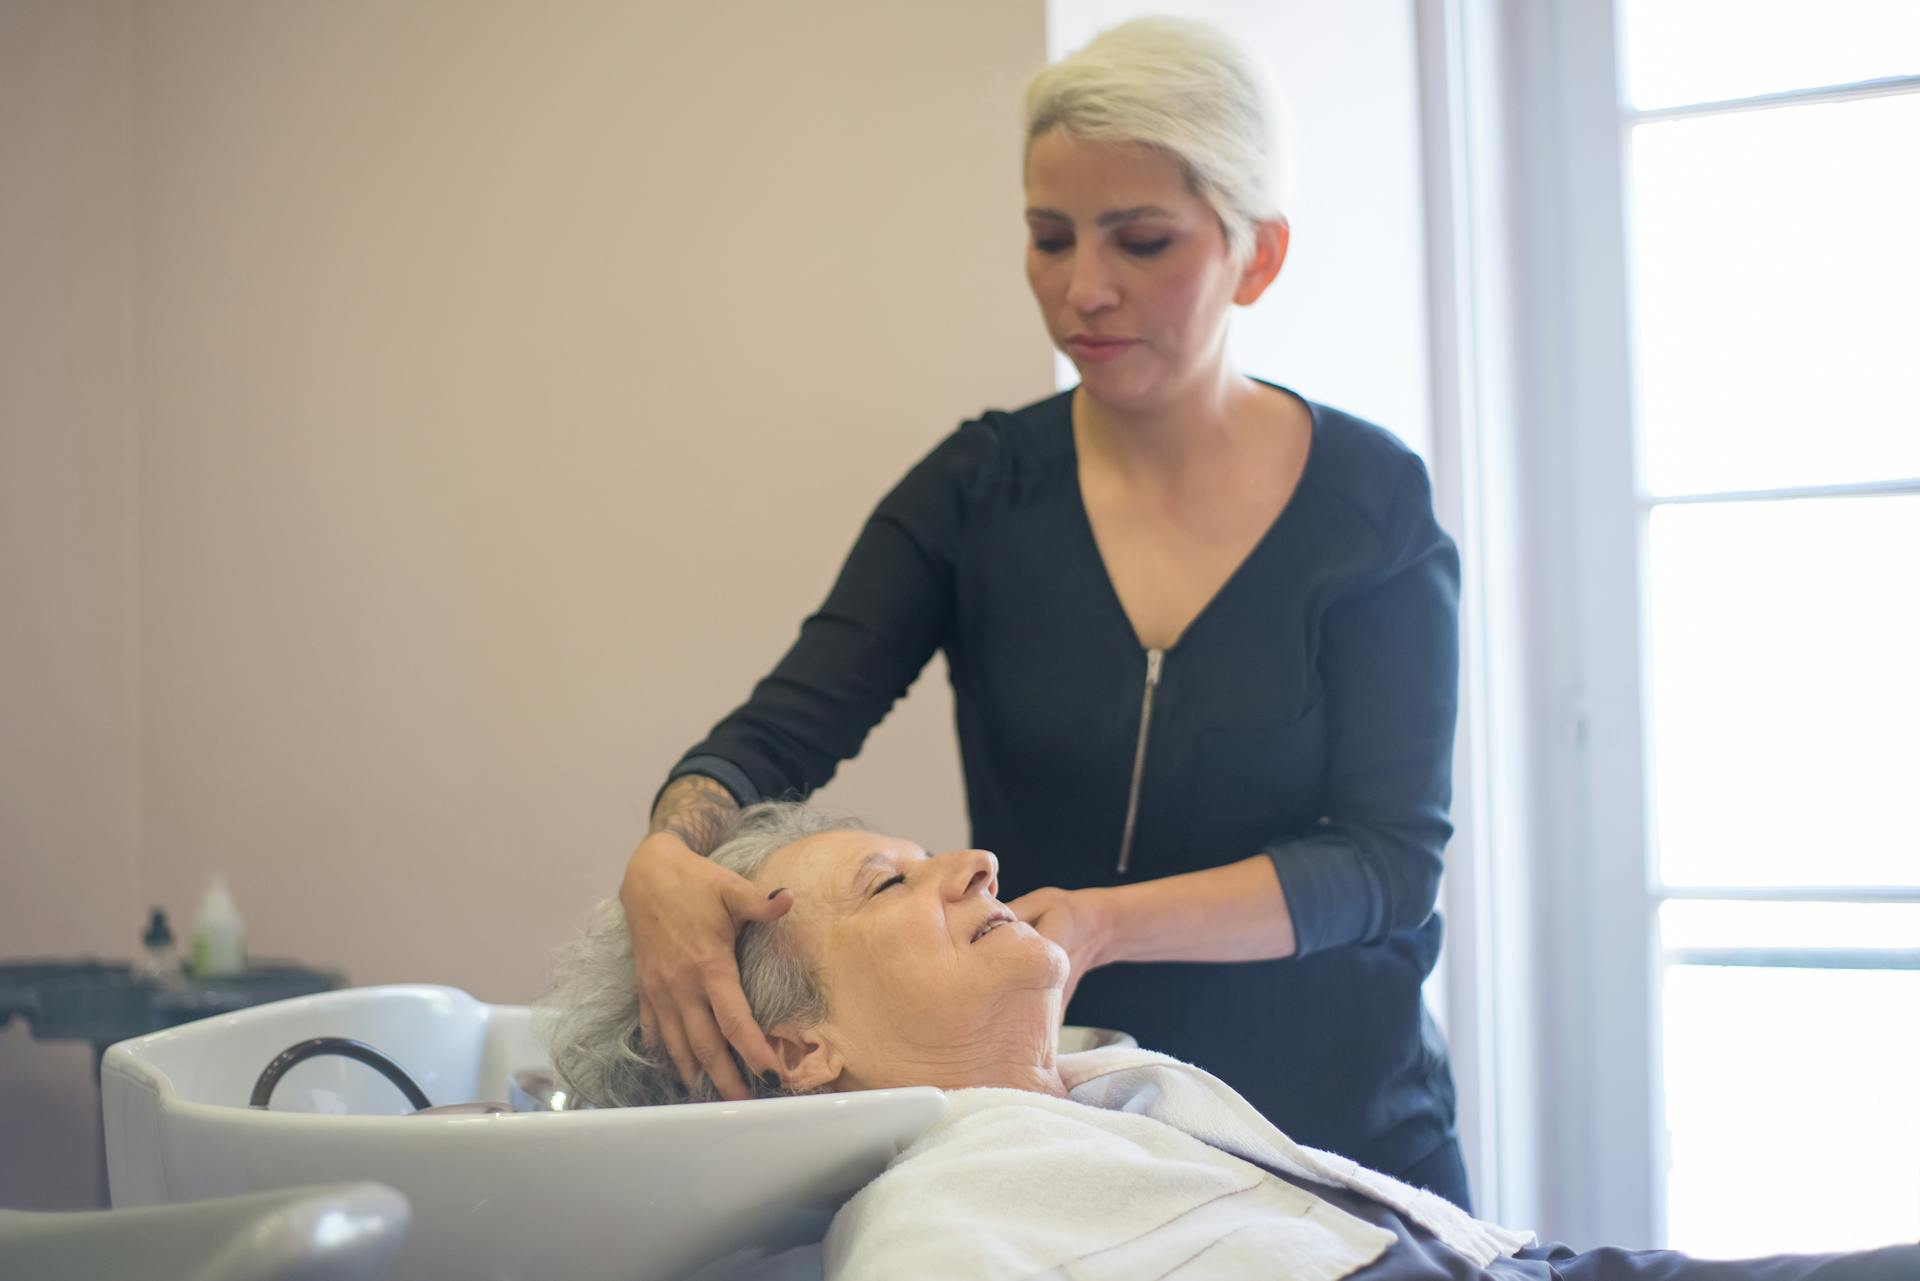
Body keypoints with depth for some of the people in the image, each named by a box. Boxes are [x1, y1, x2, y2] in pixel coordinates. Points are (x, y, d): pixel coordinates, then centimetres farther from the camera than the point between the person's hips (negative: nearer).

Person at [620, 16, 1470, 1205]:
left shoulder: (1372, 504, -4)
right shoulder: (981, 490, 1)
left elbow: (1391, 855, -8)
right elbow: (783, 730, -3)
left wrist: (1103, 924, -22)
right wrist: (666, 858, -26)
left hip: (1342, 1128, -1)